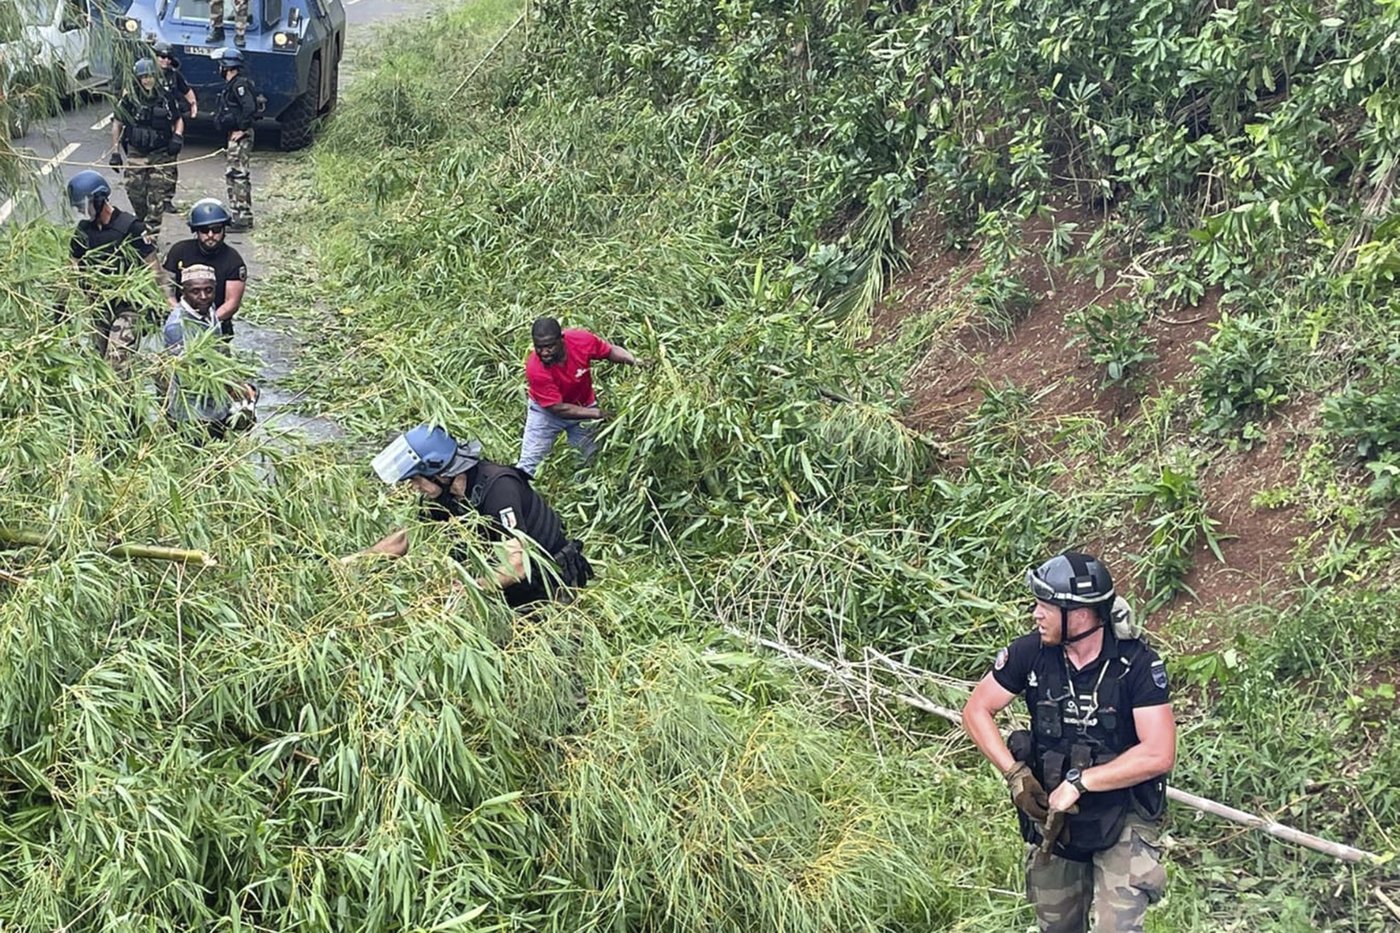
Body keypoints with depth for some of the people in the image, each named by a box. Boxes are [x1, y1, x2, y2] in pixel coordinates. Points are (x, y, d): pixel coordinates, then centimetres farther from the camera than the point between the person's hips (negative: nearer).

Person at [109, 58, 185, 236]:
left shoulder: (166, 98, 1)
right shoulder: (129, 99, -2)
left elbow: (178, 119, 16)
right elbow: (117, 124, 6)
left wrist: (177, 136, -5)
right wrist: (115, 151, 3)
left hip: (161, 155, 0)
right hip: (136, 154, 0)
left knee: (158, 195, -6)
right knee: (135, 193, 0)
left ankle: (151, 231, -3)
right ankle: (142, 222, 24)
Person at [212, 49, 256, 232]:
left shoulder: (239, 85, -14)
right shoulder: (230, 85, 17)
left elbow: (250, 108, -24)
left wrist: (241, 129, -21)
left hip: (240, 136, -11)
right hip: (233, 136, 11)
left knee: (237, 175, -12)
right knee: (234, 175, 13)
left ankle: (242, 219, -12)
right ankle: (245, 217, 18)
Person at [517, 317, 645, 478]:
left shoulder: (582, 340, -29)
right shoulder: (535, 369, -35)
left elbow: (611, 351, -8)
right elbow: (558, 408, -29)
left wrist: (634, 361, -27)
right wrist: (597, 413, -30)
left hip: (584, 407, 3)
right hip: (546, 410, -3)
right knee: (528, 464, -4)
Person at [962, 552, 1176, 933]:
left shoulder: (1138, 664, -21)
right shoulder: (1032, 652, -12)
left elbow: (1159, 755, -26)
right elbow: (977, 710, -3)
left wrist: (1079, 782, -28)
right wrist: (1014, 772, -17)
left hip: (1123, 816, -4)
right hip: (1051, 813, 4)